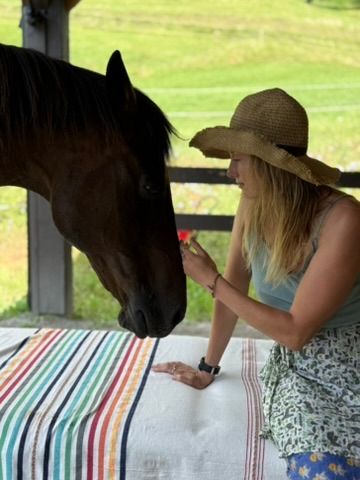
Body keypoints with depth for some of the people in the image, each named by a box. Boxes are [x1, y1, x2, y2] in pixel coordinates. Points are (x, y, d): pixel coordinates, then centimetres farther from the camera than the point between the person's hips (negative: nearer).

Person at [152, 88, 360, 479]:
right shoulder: (254, 205, -7)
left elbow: (295, 332, -22)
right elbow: (234, 289, 5)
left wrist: (209, 279, -18)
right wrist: (208, 368, 12)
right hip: (294, 370, 3)